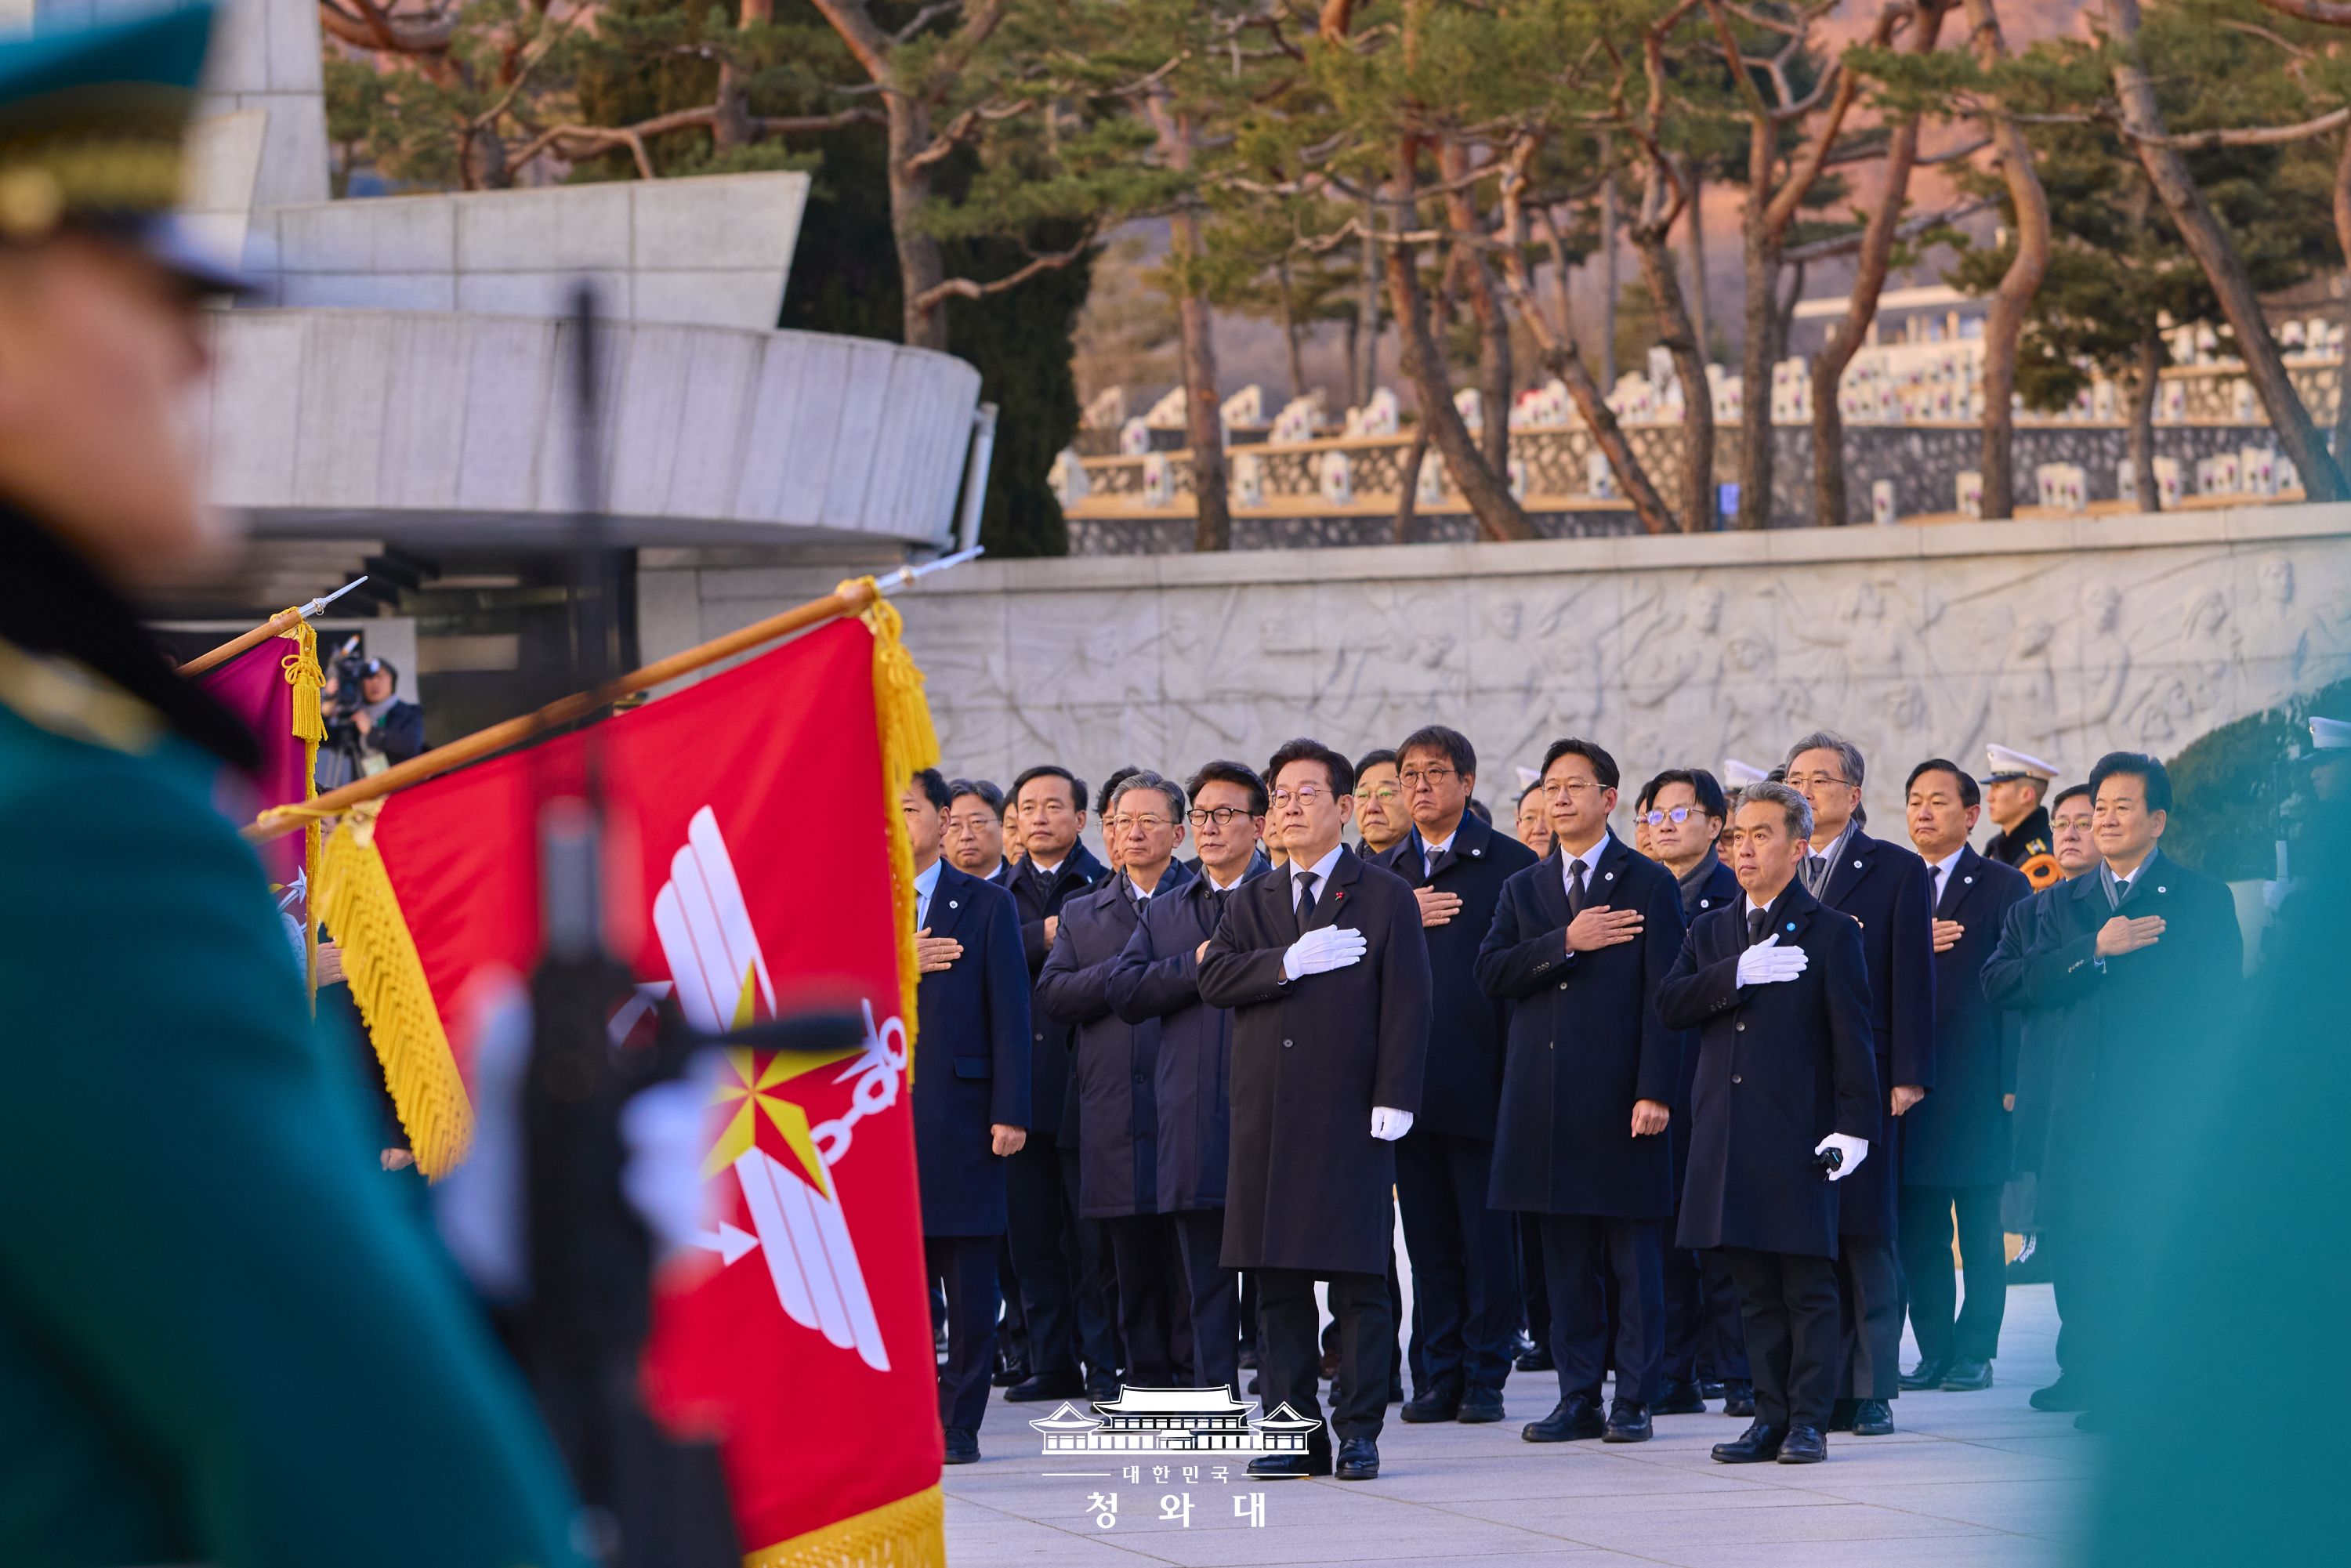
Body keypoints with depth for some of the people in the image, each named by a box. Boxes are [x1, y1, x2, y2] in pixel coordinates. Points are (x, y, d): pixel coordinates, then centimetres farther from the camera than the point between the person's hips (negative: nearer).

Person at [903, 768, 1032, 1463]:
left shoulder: (987, 906, 5)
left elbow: (1009, 1014, 0)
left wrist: (1010, 1113, -8)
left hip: (958, 1113, -2)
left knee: (969, 1288, -1)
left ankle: (959, 1424, 4)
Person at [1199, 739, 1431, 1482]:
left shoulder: (1386, 898, 4)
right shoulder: (1251, 902, 16)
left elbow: (1405, 1005, -3)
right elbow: (1214, 977, 1)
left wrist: (1394, 1100, -12)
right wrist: (1291, 962, -14)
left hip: (1349, 1115, -4)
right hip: (1268, 1115, 4)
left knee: (1358, 1280, -4)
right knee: (1277, 1282, 4)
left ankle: (1358, 1429, 1)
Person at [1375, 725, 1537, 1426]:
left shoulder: (1510, 864, 0)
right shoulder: (1381, 872, 15)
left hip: (1481, 1079, -4)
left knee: (1486, 1239, -1)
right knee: (1428, 1240, 7)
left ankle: (1484, 1377, 5)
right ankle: (1438, 1376, 12)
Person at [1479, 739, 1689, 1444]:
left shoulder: (1649, 884, 1)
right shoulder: (1524, 888, 14)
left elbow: (1663, 995, -5)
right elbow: (1492, 973, 0)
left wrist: (1655, 1092, -14)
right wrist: (1567, 943, -12)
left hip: (1620, 1098, -4)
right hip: (1547, 1105, 4)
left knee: (1635, 1258, -1)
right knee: (1566, 1260, 7)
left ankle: (1634, 1402, 3)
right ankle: (1578, 1399, 11)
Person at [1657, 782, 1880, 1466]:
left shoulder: (1831, 933, 1)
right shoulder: (1711, 933, 16)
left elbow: (1852, 1036, -5)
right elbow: (1669, 1004, 1)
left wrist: (1853, 1125, -13)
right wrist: (1738, 973, -13)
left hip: (1798, 1138, -5)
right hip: (1728, 1139, 5)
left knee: (1809, 1287, -2)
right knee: (1755, 1289, 8)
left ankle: (1809, 1420, 1)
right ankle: (1770, 1417, 13)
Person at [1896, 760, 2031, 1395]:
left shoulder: (2003, 887, 1)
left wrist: (2011, 1081, -10)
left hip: (1974, 1081, -4)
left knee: (1980, 1230, 1)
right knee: (1917, 1230, 4)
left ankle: (1974, 1352, 6)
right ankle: (1934, 1350, 11)